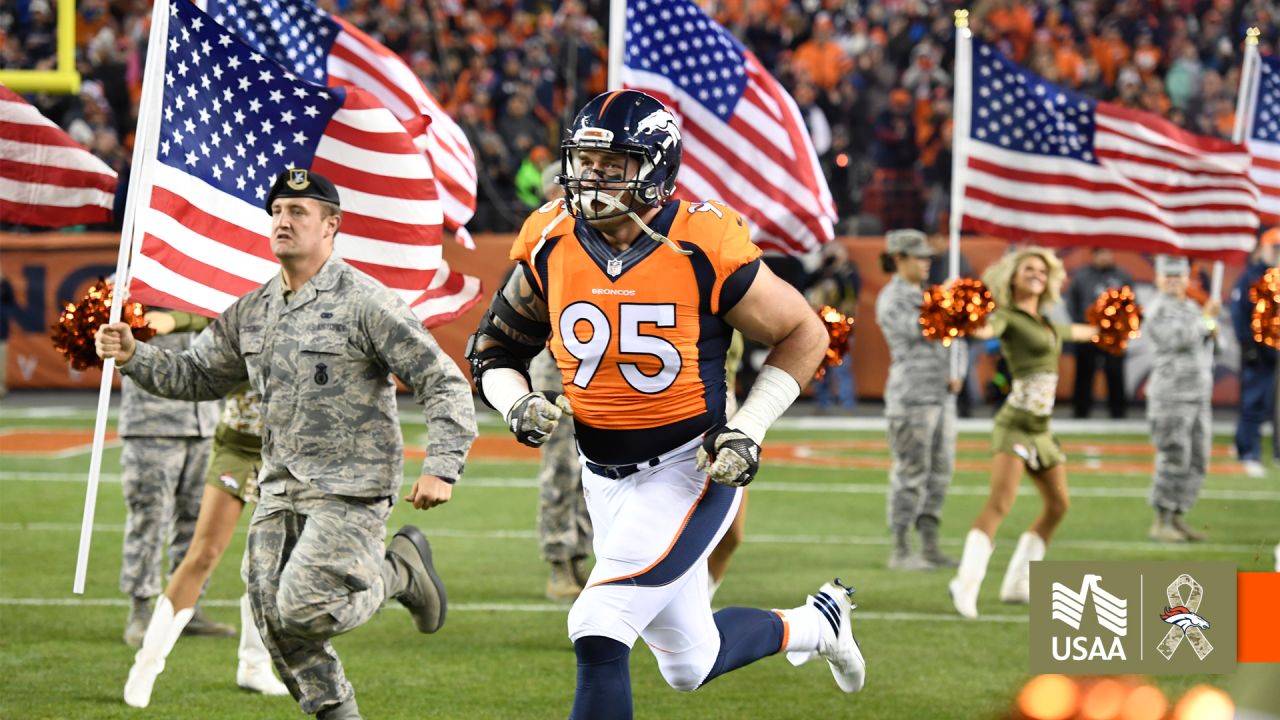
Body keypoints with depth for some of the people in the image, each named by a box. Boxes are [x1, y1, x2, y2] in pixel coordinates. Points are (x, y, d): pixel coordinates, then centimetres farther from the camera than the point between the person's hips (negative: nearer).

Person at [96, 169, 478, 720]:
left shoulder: (366, 303, -9)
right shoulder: (250, 313, 11)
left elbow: (444, 385, -11)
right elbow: (199, 376, 22)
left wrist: (441, 468, -21)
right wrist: (134, 357, 4)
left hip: (351, 492, -7)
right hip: (278, 493, 7)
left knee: (303, 610, -19)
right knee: (277, 628, 2)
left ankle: (399, 570, 8)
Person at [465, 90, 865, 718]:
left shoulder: (703, 252, -17)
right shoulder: (551, 248, -6)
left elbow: (804, 336, -4)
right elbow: (492, 353, 8)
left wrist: (748, 430, -12)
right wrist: (519, 406, -14)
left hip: (689, 471, -6)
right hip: (605, 478, 6)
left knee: (598, 634, -22)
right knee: (691, 665, 18)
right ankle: (812, 625, 47)